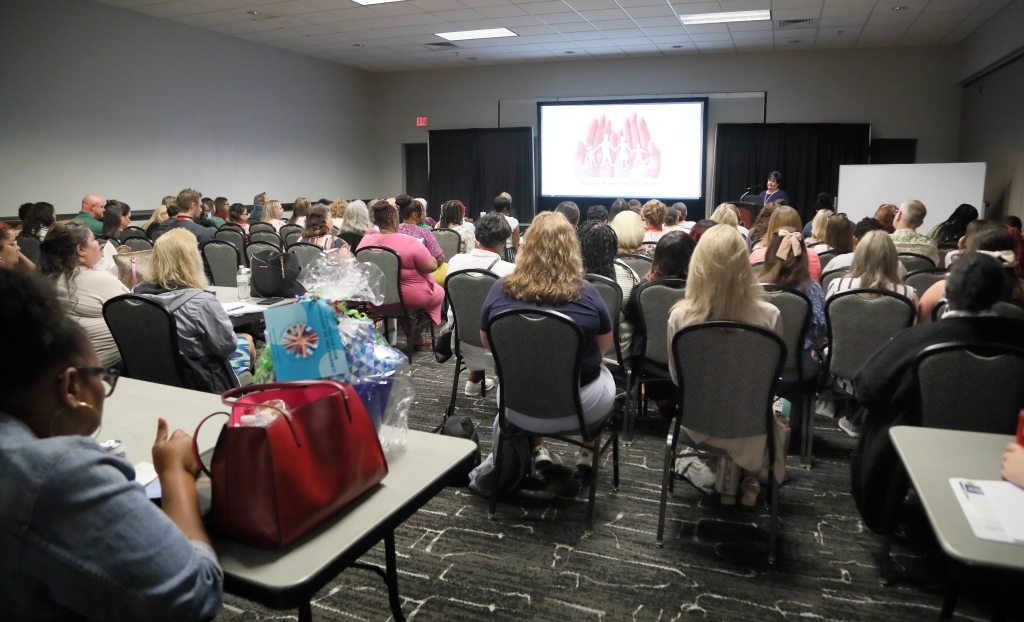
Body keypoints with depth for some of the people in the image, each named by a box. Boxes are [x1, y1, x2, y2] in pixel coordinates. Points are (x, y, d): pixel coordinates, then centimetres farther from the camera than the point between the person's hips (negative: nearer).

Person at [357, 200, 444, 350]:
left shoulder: (365, 241, -8)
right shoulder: (410, 242, -25)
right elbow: (432, 266, -19)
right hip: (410, 297, -5)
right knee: (439, 292, 25)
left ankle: (412, 336, 33)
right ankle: (416, 337, 28)